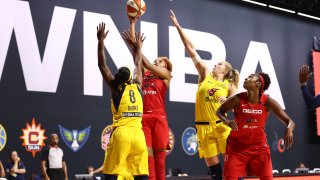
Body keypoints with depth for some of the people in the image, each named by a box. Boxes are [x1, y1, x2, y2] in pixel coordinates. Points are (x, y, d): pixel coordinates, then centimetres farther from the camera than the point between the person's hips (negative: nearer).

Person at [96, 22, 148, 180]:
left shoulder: (116, 87, 3)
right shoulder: (137, 86, 11)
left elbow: (102, 65, 8)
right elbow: (138, 65, 30)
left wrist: (101, 41, 14)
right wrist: (138, 47, 41)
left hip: (121, 133, -3)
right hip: (138, 134, 4)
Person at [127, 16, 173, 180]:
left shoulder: (166, 75, 7)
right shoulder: (146, 73, 16)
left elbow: (148, 65, -9)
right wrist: (132, 24, 7)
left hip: (159, 117, -3)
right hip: (144, 117, 3)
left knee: (159, 153, 2)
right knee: (147, 153, -2)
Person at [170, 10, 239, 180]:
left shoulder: (229, 85, 5)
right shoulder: (206, 74, 7)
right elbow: (192, 50, 3)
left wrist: (227, 101, -25)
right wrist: (178, 27, 2)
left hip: (222, 125, -1)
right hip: (203, 126, 1)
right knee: (212, 164, 4)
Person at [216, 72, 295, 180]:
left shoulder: (268, 102, -12)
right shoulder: (237, 99, -13)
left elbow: (289, 121, -9)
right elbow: (219, 111, 2)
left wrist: (289, 129, -33)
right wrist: (227, 121, -20)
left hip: (259, 147, 1)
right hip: (237, 147, -1)